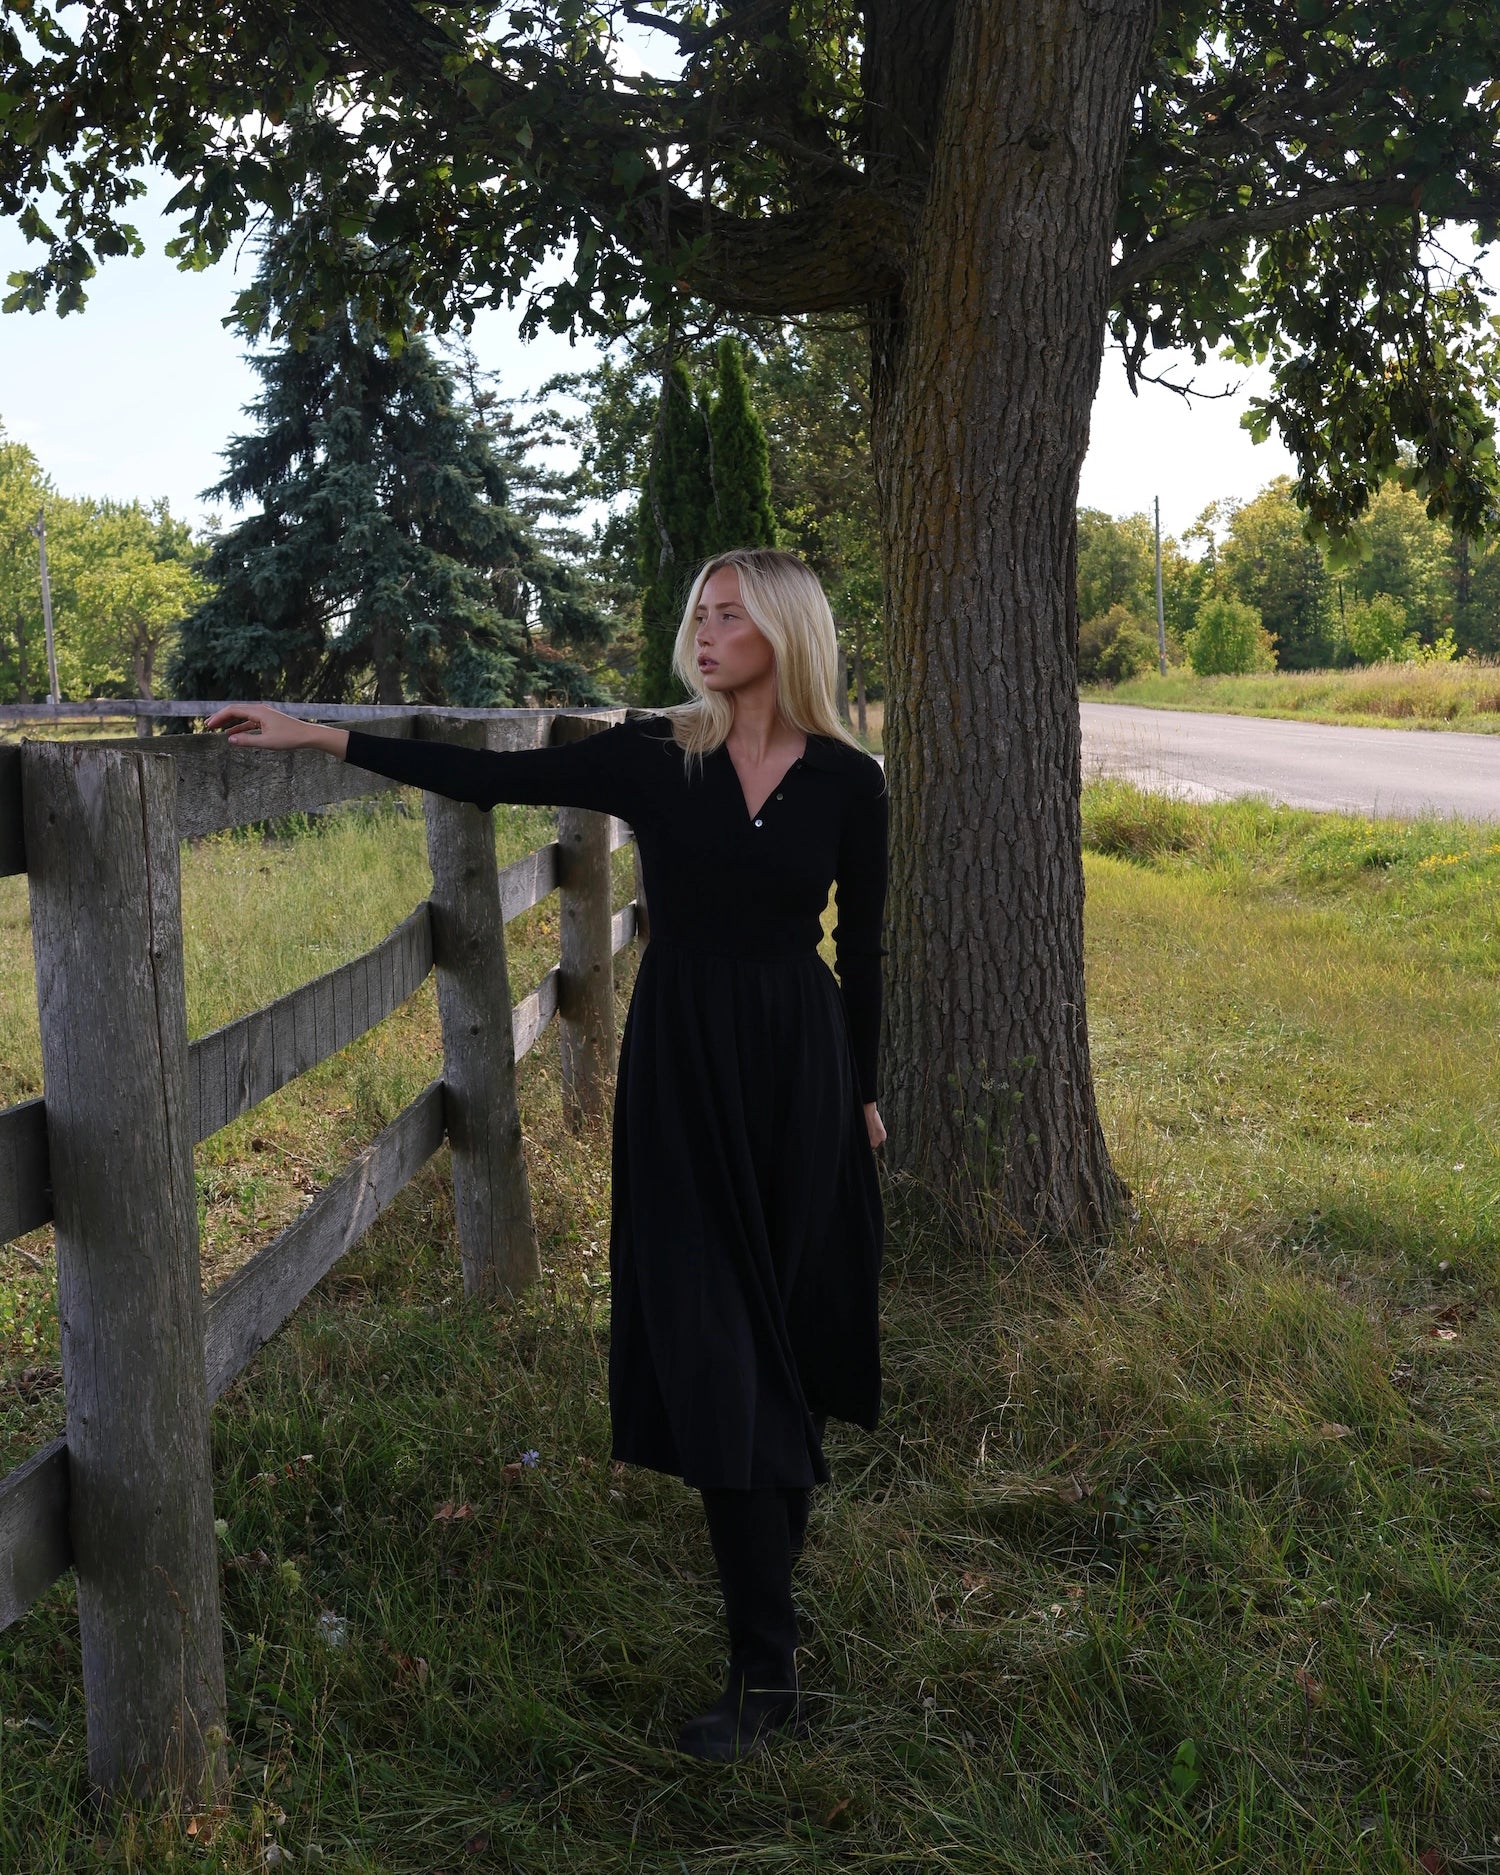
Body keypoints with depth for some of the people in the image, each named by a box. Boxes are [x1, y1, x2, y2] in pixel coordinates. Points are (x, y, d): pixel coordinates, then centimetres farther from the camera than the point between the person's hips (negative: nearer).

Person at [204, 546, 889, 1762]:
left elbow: (861, 949, 5)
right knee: (713, 1338, -1)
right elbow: (487, 778, -3)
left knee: (790, 1306, 8)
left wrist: (864, 1090, 12)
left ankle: (790, 1477, 35)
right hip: (680, 1066, 0)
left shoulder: (847, 781, -2)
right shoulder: (652, 757, -2)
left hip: (800, 1066, 0)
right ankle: (766, 1667, 9)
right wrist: (322, 737, -7)